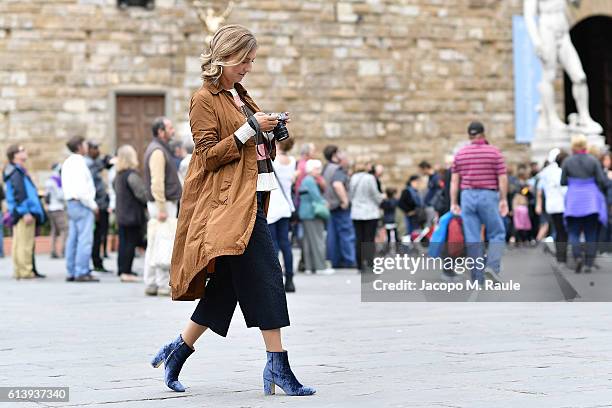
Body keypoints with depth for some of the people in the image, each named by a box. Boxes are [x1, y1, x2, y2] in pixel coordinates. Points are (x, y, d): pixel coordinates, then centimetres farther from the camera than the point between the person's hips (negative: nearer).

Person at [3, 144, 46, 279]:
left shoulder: (19, 171, 19)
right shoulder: (17, 172, -13)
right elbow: (19, 194, -20)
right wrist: (26, 212, -22)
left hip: (18, 213, 10)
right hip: (24, 212, -10)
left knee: (18, 242, 11)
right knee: (25, 243, -9)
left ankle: (18, 271, 16)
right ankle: (25, 271, -8)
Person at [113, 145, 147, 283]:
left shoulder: (118, 175, 11)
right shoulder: (131, 175, -16)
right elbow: (141, 193, -18)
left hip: (121, 214, 8)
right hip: (133, 214, -8)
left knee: (123, 242, 11)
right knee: (131, 242, -5)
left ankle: (122, 270, 15)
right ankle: (126, 271, -5)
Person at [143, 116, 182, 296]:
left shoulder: (160, 149, 19)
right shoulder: (158, 151, -14)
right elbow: (157, 183, -21)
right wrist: (162, 208, -23)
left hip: (163, 204, 10)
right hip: (163, 203, -10)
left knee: (154, 245, 9)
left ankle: (151, 285, 12)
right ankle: (164, 285, -7)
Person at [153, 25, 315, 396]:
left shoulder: (240, 96, 21)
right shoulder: (205, 100, -6)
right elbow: (208, 155, -12)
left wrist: (269, 135, 8)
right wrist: (250, 129, -16)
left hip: (252, 197, 9)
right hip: (230, 202, -9)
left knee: (227, 283, 9)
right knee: (265, 275, -15)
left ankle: (178, 351, 21)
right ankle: (278, 365, -13)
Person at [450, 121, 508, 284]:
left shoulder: (460, 153, 7)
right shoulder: (494, 152, -1)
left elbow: (454, 180, 5)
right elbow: (502, 179, -5)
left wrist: (453, 203, 8)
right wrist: (503, 199, 1)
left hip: (467, 197, 3)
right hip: (488, 196, -3)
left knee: (472, 238, 4)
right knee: (497, 234, 9)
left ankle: (477, 277, 5)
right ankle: (492, 266, -10)